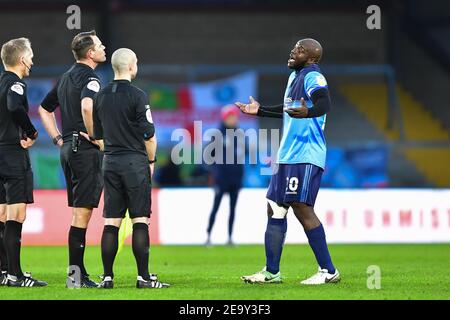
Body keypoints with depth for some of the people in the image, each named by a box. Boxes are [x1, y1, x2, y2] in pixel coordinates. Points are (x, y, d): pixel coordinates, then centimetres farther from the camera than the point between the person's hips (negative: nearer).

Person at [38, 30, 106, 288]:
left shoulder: (66, 78, 17)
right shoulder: (89, 77, -12)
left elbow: (44, 108, 27)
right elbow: (87, 106, -32)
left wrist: (58, 138, 21)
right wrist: (95, 136, -20)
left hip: (68, 148, 9)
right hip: (86, 149, -9)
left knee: (79, 213, 12)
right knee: (82, 213, -7)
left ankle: (79, 273, 13)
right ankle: (76, 273, -8)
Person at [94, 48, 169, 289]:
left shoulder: (101, 97, 8)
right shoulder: (137, 96, -10)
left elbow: (98, 135, 13)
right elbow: (149, 135, -10)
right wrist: (151, 161, 5)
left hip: (110, 163, 5)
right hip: (135, 163, -5)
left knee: (111, 222, 6)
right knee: (140, 220, -3)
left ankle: (107, 277, 3)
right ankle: (143, 277, -5)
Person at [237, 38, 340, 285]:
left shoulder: (313, 77, -11)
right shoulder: (295, 77, 19)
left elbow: (324, 104, -30)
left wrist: (308, 112, -50)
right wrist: (260, 111, 43)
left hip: (306, 156, -10)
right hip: (288, 155, 10)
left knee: (302, 208, -14)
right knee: (275, 209, 11)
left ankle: (328, 271, -9)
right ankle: (271, 272, 18)